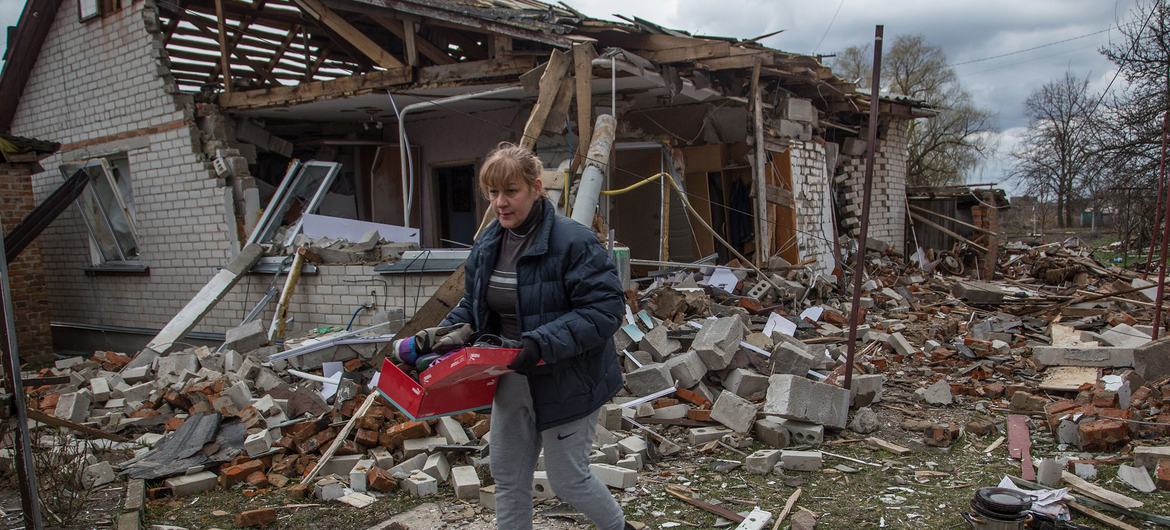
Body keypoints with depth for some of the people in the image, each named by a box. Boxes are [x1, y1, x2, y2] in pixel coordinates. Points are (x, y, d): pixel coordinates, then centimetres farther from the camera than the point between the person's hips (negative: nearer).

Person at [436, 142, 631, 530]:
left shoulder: (573, 242, -22)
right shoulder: (487, 246, 3)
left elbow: (605, 309, -26)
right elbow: (473, 305, 15)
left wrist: (543, 342, -34)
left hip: (565, 382, -7)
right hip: (512, 380, 7)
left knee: (568, 479, 7)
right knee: (507, 477, 16)